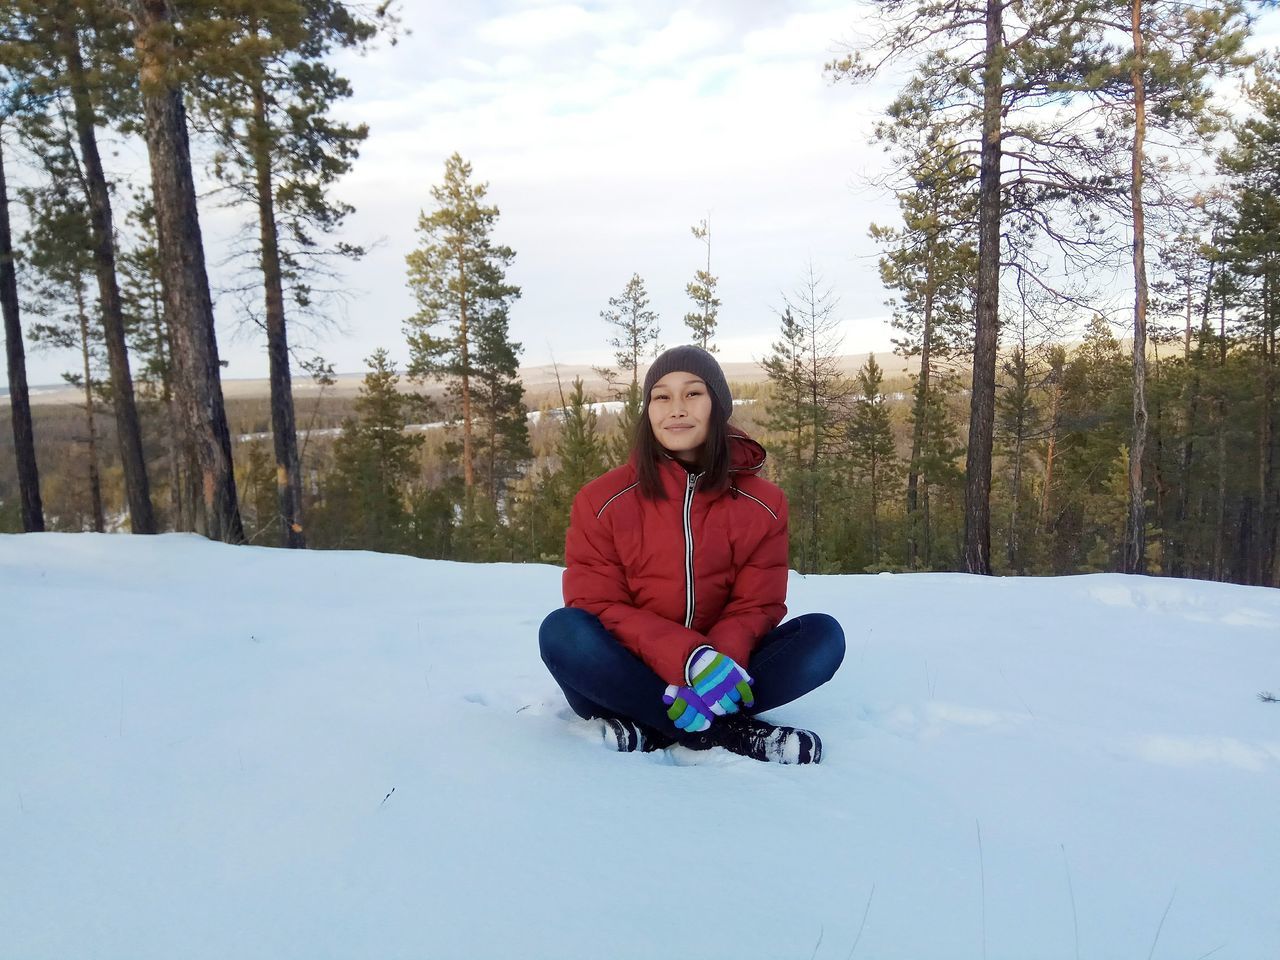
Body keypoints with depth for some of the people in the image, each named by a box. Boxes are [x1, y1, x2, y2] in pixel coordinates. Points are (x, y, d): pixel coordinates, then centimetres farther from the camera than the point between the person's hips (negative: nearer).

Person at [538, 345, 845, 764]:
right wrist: (690, 659, -27)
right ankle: (729, 729, -26)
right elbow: (599, 607, -11)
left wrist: (712, 667, -26)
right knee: (563, 631, -31)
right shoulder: (602, 500, -6)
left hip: (720, 671, 1)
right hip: (634, 672, -1)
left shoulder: (764, 504, -2)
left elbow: (755, 608, -5)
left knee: (823, 635, -21)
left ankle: (650, 728, -24)